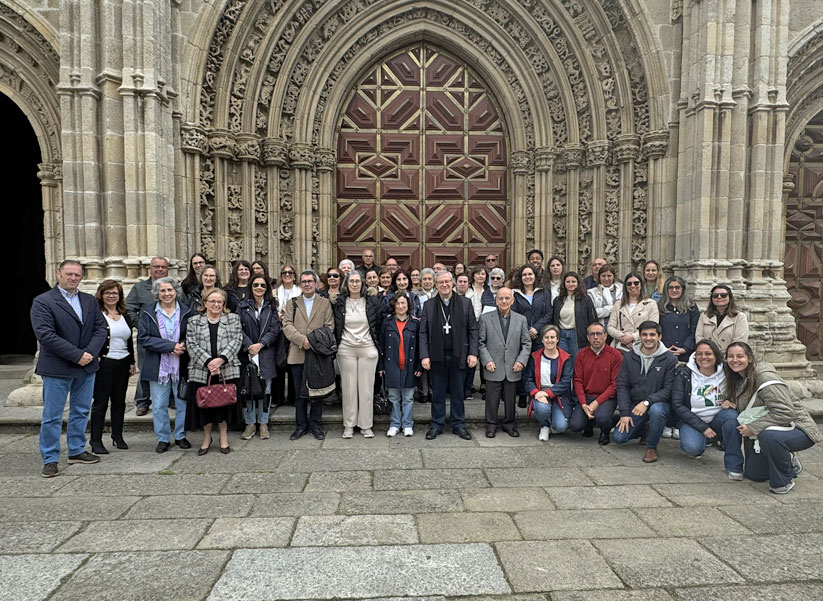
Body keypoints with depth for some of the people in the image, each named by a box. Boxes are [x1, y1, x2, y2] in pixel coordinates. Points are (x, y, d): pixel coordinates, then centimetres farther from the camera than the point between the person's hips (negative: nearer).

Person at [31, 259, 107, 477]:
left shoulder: (90, 301, 10)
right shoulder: (42, 302, -7)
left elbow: (100, 329, 5)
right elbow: (45, 335, -16)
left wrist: (89, 353, -12)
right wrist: (77, 355, -19)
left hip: (86, 367, 5)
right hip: (57, 369, -5)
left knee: (81, 412, 15)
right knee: (52, 416, 3)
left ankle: (77, 451, 28)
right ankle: (50, 459, 14)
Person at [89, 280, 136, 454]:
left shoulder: (125, 315, 13)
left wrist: (132, 362, 12)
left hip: (123, 364, 6)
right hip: (104, 364, -6)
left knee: (119, 402, 13)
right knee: (100, 402, 0)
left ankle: (118, 436, 23)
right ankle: (96, 440, 8)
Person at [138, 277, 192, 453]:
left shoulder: (186, 311, 2)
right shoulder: (148, 313, 0)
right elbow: (143, 338, -8)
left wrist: (183, 346, -15)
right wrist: (171, 346, -17)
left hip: (181, 366, 0)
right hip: (158, 367, 0)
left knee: (183, 403, 9)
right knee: (159, 406, 7)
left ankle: (180, 436, 24)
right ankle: (163, 438, 21)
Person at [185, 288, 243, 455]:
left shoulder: (233, 319, 9)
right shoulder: (194, 321, 10)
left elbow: (236, 341, -2)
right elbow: (191, 345, -1)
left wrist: (221, 359, -15)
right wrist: (208, 362, -13)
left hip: (227, 371, -1)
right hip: (201, 371, 1)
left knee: (225, 402, 3)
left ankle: (223, 436, 20)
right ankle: (207, 437, 24)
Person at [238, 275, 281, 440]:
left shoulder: (272, 307, 6)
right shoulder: (242, 306, 6)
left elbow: (275, 330, -2)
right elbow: (239, 329, -2)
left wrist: (260, 344, -13)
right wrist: (249, 347, -14)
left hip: (266, 354, 0)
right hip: (247, 353, 0)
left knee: (265, 389, 4)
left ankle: (263, 423, 14)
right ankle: (250, 423, 14)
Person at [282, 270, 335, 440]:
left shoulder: (325, 303, 8)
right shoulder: (291, 303, 11)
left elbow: (329, 327, 1)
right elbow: (287, 325, 0)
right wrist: (302, 340, -15)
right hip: (298, 354, 1)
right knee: (299, 393, 7)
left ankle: (315, 424, 15)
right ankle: (301, 425, 17)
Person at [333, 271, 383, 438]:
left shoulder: (372, 301, 1)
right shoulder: (339, 302, 3)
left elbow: (380, 322, 8)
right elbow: (334, 326, 10)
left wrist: (376, 342, 6)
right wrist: (337, 344, 6)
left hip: (367, 349, 0)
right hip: (346, 349, 0)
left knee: (367, 387, 2)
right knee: (348, 387, 4)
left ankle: (366, 425, 12)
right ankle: (349, 425, 15)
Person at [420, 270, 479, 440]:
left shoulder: (465, 303, 4)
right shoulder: (429, 305, 4)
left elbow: (472, 329, 3)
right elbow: (423, 333, 2)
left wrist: (473, 353, -5)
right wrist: (424, 356, -7)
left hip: (458, 356, 0)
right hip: (437, 357, 0)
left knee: (458, 394, 10)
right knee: (437, 394, 9)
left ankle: (459, 425, 23)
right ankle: (437, 425, 21)